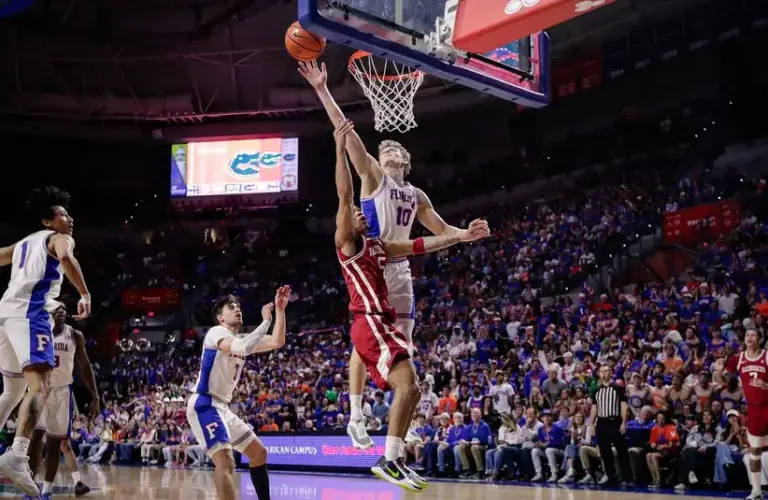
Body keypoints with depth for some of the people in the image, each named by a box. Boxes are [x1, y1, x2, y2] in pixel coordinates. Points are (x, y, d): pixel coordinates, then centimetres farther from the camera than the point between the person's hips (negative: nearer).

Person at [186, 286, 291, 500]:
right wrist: (265, 320, -20)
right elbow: (243, 348, -30)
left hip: (222, 407, 10)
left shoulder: (242, 339, 17)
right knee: (225, 461, -26)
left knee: (259, 452, 15)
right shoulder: (216, 332, -10)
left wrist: (280, 309, 0)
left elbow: (277, 342, 9)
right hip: (204, 405, -10)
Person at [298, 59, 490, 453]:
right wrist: (322, 91, -18)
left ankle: (405, 421, 11)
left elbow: (441, 230, 25)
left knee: (403, 344, 5)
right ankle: (356, 417, 2)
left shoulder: (416, 195, 19)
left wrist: (467, 233, 4)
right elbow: (346, 132, -9)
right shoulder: (373, 176, 2)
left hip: (399, 269, 6)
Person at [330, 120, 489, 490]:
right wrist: (340, 149, -19)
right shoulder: (347, 241, -1)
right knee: (407, 384, -20)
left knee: (411, 390, 9)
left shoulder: (377, 247, 23)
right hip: (370, 324, -9)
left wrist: (462, 236, 18)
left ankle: (394, 458, 11)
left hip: (382, 325, 10)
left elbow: (420, 246, 23)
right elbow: (344, 197, -13)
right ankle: (389, 460, -20)